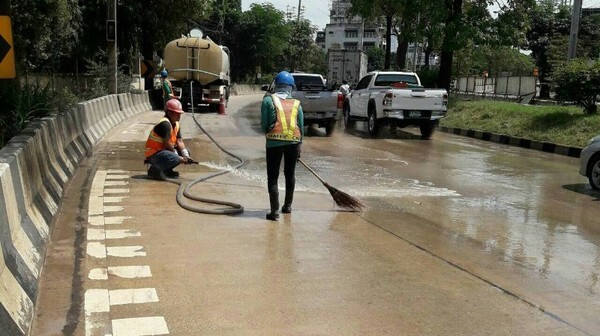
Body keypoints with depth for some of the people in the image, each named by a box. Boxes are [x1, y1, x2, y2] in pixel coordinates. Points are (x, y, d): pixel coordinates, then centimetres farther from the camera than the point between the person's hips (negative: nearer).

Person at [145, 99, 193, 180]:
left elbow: (179, 141, 4)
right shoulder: (165, 123, -22)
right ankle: (154, 169, -12)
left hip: (163, 150, 10)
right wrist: (178, 156, -14)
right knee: (175, 158, -33)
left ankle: (167, 170, 12)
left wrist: (186, 156, -9)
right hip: (153, 154, -10)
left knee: (186, 152, 11)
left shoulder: (176, 124, 9)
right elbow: (167, 144, -23)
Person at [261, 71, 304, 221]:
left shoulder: (268, 100, 1)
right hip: (293, 142, 3)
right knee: (290, 174, 20)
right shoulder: (296, 103, 10)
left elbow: (264, 124, -2)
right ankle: (287, 206, 30)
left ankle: (275, 211, -5)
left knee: (273, 177, 3)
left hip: (274, 142, -3)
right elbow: (301, 127, 10)